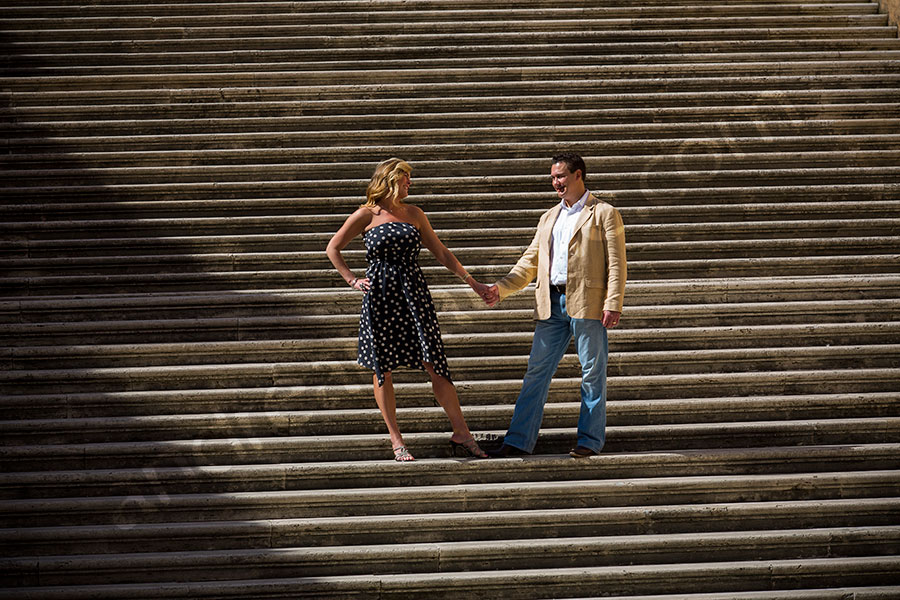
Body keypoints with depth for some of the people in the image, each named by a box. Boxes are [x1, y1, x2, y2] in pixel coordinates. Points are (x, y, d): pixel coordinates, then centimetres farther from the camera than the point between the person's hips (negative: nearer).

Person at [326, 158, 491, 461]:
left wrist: (471, 282, 14)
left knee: (435, 363, -4)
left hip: (413, 293, 2)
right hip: (379, 297, -2)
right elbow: (333, 249, 8)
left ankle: (461, 434, -2)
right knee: (382, 368, 1)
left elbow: (440, 252, 17)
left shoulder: (414, 214, 12)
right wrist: (353, 280, -1)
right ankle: (396, 440, 9)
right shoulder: (366, 215, 2)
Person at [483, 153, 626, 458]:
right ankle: (519, 440, 4)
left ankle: (590, 440, 9)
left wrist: (613, 304, -15)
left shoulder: (604, 214, 1)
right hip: (552, 303, 6)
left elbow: (616, 263, -5)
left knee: (592, 373, 1)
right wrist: (501, 288, 5)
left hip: (587, 303, -5)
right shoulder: (549, 218, 19)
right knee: (536, 371, 3)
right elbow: (530, 262, 18)